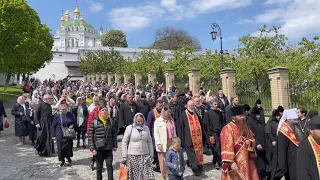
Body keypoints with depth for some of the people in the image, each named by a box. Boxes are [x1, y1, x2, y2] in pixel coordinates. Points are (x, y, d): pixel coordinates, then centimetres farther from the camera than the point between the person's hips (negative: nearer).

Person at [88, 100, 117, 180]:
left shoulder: (111, 121, 0)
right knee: (99, 167, 14)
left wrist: (115, 145, 7)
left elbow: (114, 133, 7)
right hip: (99, 148, -1)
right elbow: (90, 136, -7)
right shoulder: (94, 122, -8)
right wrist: (92, 149, -10)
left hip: (109, 148, 1)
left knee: (109, 166, 3)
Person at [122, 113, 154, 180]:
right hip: (133, 156, -2)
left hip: (145, 155, 3)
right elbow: (124, 142, -1)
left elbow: (149, 142, 12)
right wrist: (124, 156, -2)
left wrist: (151, 155, 12)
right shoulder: (129, 128, -5)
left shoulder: (146, 128, 6)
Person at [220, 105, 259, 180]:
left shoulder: (245, 127, 7)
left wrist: (250, 142, -5)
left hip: (246, 161, 7)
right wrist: (231, 162, -28)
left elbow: (252, 138, 18)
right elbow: (227, 147, -22)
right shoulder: (228, 129, -17)